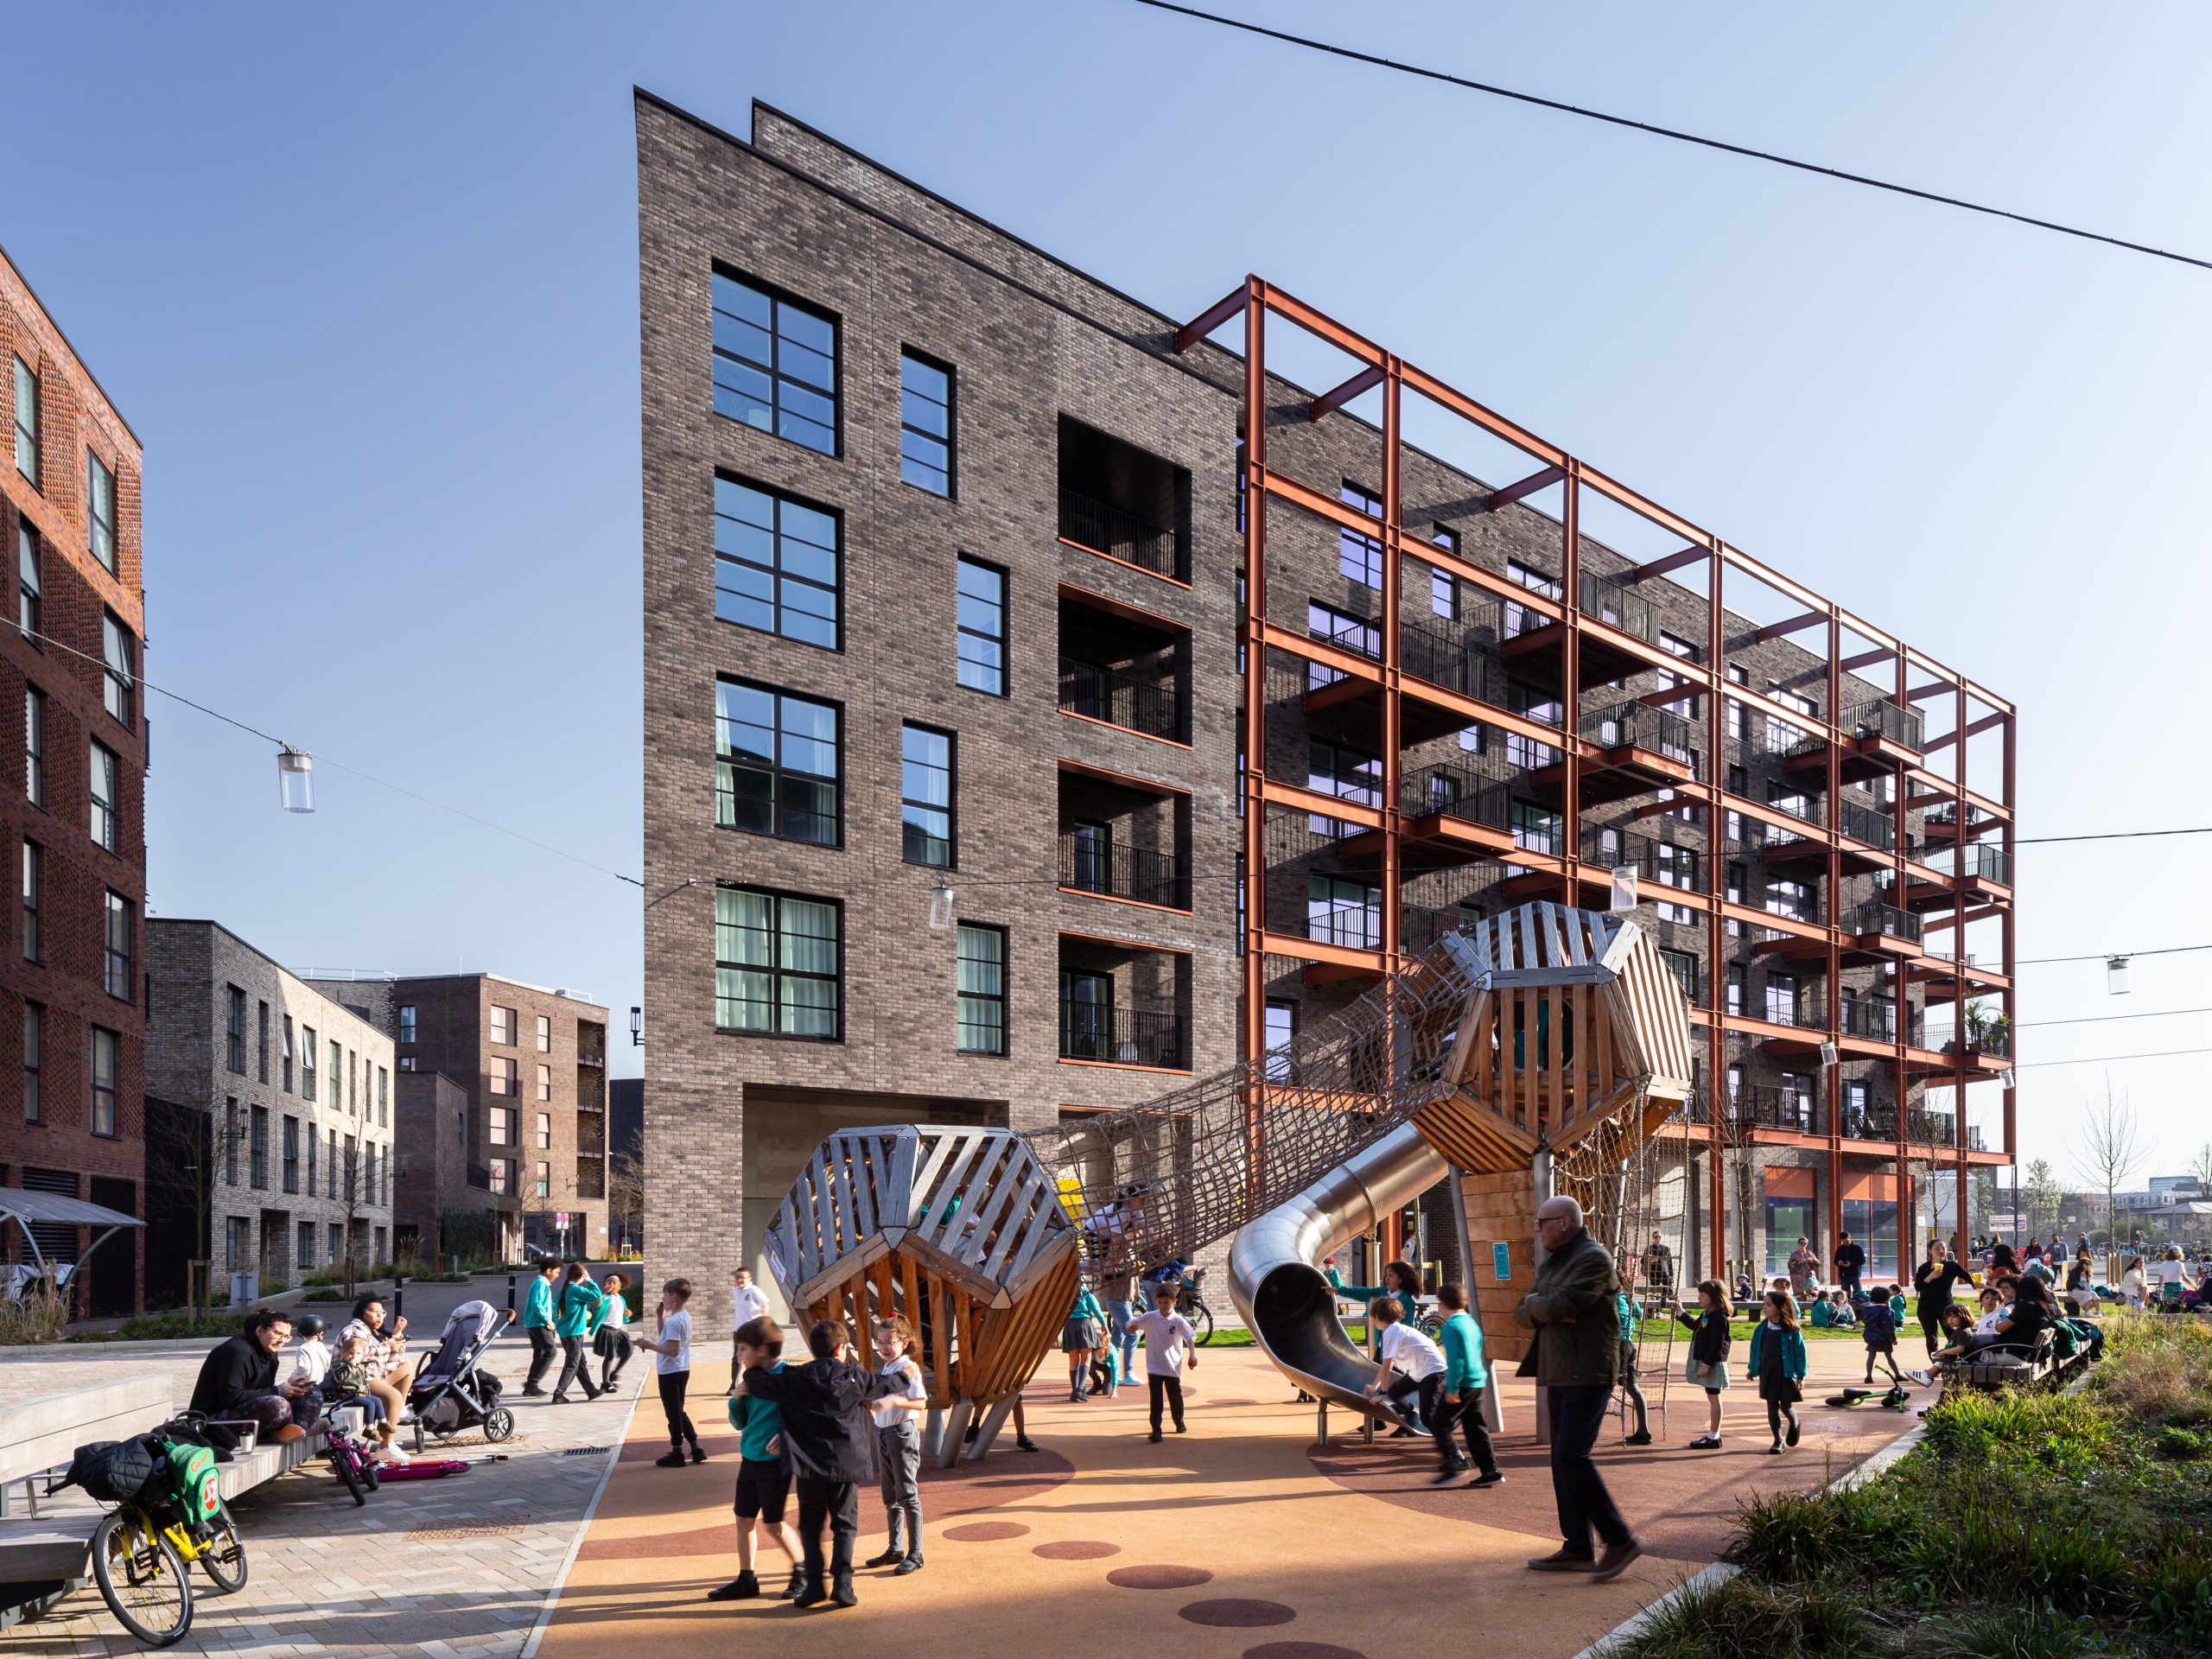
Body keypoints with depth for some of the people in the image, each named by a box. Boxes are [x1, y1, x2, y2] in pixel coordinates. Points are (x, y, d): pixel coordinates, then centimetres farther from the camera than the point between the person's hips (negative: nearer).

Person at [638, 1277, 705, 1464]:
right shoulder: (685, 1317, 9)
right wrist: (661, 1317, 13)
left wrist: (649, 1346, -21)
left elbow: (673, 1350, -27)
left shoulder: (673, 1321, -22)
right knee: (679, 1412, 18)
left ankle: (676, 1454, 11)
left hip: (670, 1373, -9)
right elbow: (666, 1337, 18)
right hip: (682, 1371, 10)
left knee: (673, 1413, 2)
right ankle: (696, 1448, 18)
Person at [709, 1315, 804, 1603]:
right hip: (749, 1459, 7)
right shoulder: (750, 1379, 5)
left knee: (772, 1523, 0)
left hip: (773, 1461, -7)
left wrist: (786, 1438, -23)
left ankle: (802, 1571, 18)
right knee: (744, 1519, 11)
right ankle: (746, 1580, 24)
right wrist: (736, 1400, -5)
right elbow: (739, 1423, 12)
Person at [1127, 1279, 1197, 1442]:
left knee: (1175, 1396, 16)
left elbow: (1190, 1338, -15)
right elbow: (1130, 1325, 3)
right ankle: (1156, 1430, -4)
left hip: (1173, 1366, 0)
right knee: (1156, 1399, -6)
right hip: (1154, 1366, 0)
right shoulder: (1149, 1318, -2)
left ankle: (1179, 1422, 39)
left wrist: (1192, 1354, -31)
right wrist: (1133, 1326, -22)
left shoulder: (1178, 1321, -8)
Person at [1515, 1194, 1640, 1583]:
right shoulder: (1551, 1264, 17)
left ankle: (1620, 1540, -5)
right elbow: (1522, 1315, 12)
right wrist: (1545, 1311, -9)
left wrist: (1535, 1303, -2)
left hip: (1588, 1373, -9)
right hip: (1559, 1375, 9)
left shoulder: (1594, 1258, -12)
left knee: (1572, 1457, -14)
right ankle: (1577, 1549, 13)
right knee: (1563, 1461, 8)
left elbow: (1559, 1306, -22)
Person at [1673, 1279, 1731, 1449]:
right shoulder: (1706, 1314, 13)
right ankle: (1713, 1434, 21)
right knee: (1712, 1398, 14)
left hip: (1713, 1364, -10)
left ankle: (1713, 1437, 1)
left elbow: (1716, 1344, -22)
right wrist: (1680, 1312, 35)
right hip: (1705, 1362, 10)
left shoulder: (1719, 1317, -18)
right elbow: (1695, 1326, 33)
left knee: (1713, 1398, -4)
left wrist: (1707, 1364, -24)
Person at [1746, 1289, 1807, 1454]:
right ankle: (1778, 1441, 16)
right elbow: (1755, 1349, 9)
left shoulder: (1791, 1330, -11)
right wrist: (1753, 1370, 12)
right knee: (1772, 1407, 5)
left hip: (1786, 1374, -3)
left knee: (1786, 1407, 1)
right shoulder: (1761, 1329, 0)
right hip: (1767, 1374, 3)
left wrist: (1801, 1376, -8)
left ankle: (1794, 1425, 35)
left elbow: (1800, 1351, -7)